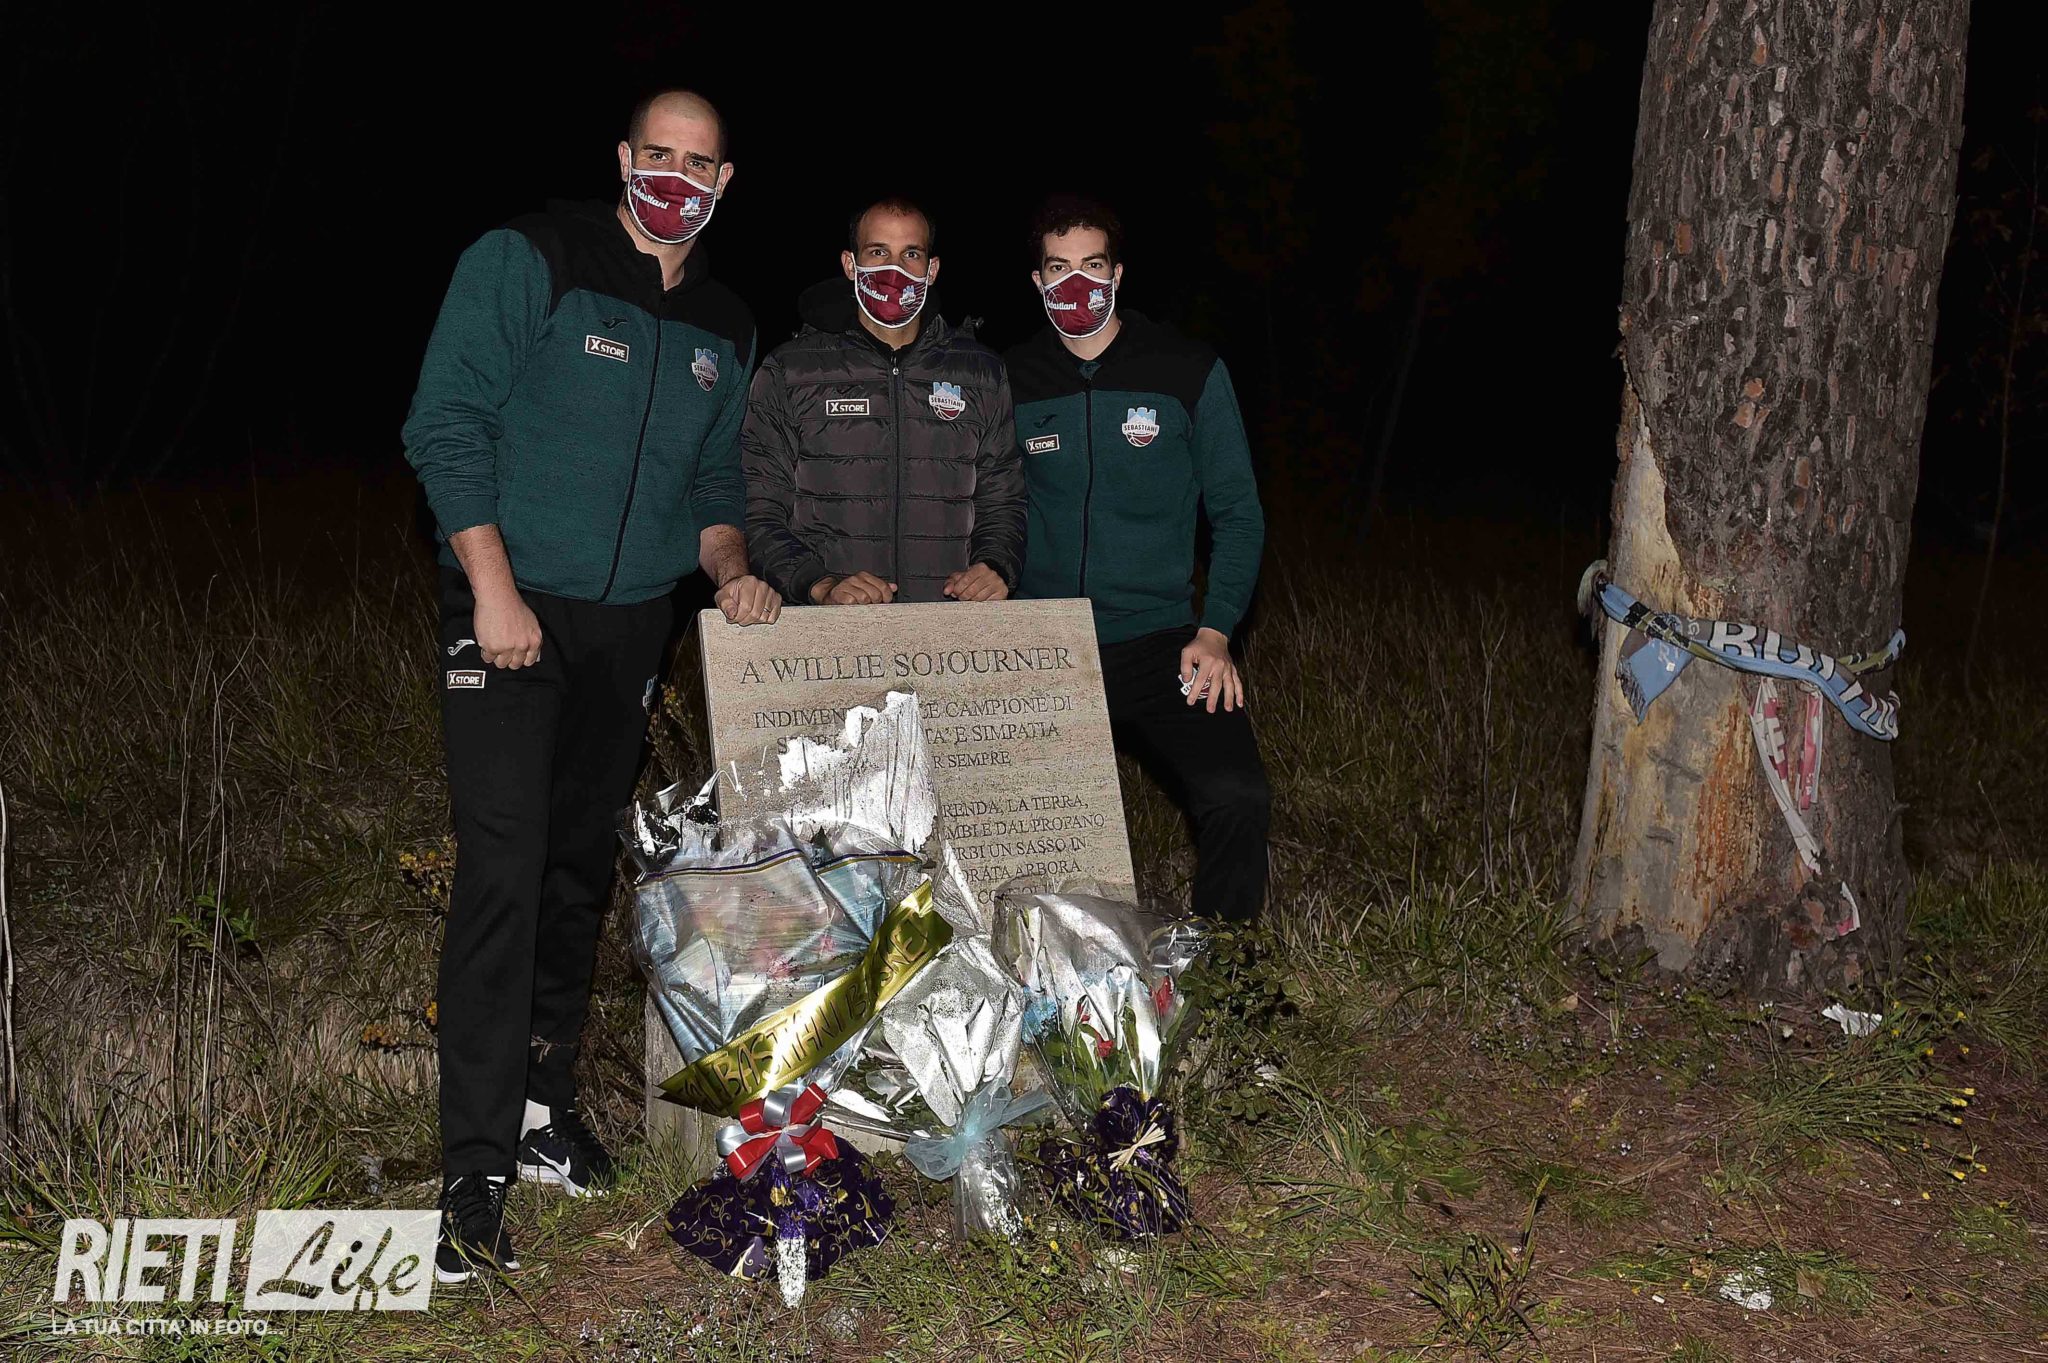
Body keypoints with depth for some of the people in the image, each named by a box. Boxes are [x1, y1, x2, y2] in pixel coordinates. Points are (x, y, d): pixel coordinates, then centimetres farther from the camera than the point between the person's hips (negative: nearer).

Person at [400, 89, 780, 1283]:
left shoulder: (724, 329, 14)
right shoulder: (527, 264, -5)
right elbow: (447, 425, -9)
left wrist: (730, 569, -1)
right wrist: (495, 588, -16)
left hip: (633, 628, 6)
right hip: (511, 612, -6)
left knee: (584, 869, 13)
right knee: (505, 868, -14)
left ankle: (543, 1101, 28)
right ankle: (477, 1167, -10)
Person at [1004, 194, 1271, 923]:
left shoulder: (1189, 371, 1)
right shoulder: (1011, 383, 6)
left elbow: (1237, 513, 5)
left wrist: (1214, 632, -6)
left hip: (1163, 644, -2)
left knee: (1236, 798, -23)